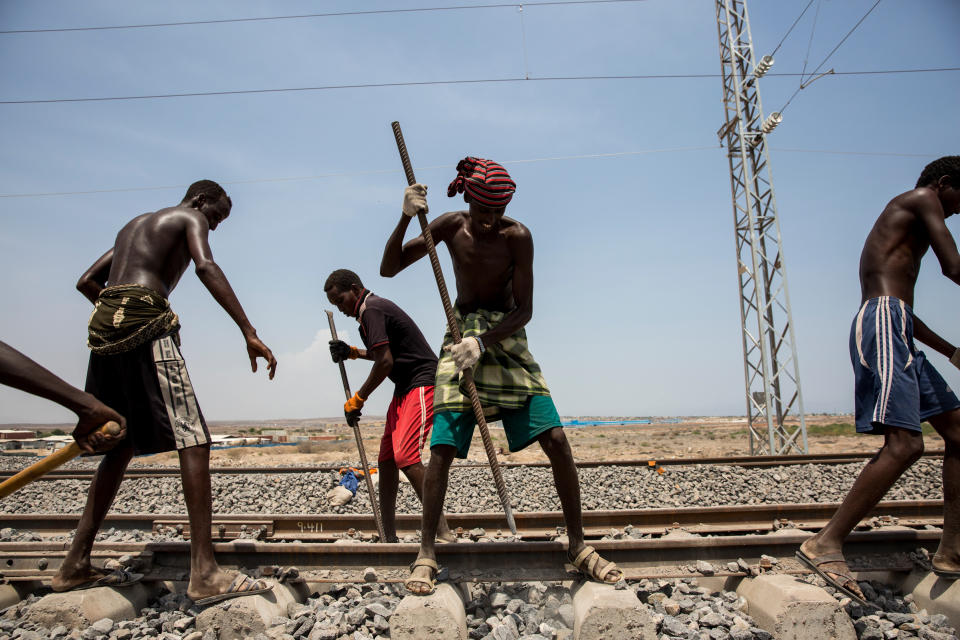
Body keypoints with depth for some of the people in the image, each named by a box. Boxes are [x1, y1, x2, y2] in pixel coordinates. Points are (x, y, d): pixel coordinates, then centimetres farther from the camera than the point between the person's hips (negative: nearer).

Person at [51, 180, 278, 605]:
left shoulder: (134, 225, 31)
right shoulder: (189, 218, 8)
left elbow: (86, 282, 29)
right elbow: (205, 266, -14)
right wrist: (249, 333, -22)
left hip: (104, 326, 9)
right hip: (146, 324, -9)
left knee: (122, 444, 17)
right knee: (193, 437, -15)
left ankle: (75, 566, 19)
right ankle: (204, 573, -23)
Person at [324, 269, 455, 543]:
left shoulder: (370, 310, -12)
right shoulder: (376, 307, 19)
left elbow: (385, 362, -19)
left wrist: (357, 399, -8)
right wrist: (352, 352, 18)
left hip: (422, 384, -11)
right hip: (405, 389, 11)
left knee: (405, 457, -22)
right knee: (386, 460, 9)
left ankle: (444, 534, -20)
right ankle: (389, 537, 16)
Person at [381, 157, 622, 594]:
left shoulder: (517, 237, -12)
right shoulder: (450, 226, -6)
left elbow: (524, 309, -13)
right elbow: (388, 269, -5)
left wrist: (483, 342, -28)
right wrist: (406, 218, -20)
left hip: (506, 338, 0)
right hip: (461, 336, 1)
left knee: (556, 439, -10)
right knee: (443, 447, -11)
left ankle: (578, 545, 7)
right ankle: (426, 553, 6)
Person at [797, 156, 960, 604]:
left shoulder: (900, 225, 33)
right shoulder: (922, 199, 5)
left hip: (895, 332, 11)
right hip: (882, 325, -11)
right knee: (904, 444, -21)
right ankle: (825, 543, -21)